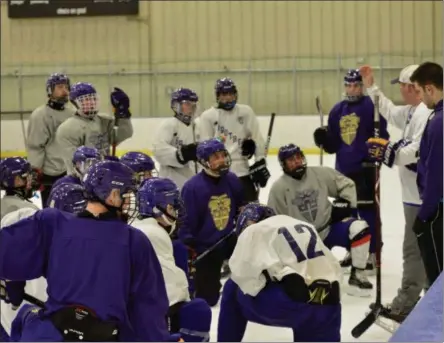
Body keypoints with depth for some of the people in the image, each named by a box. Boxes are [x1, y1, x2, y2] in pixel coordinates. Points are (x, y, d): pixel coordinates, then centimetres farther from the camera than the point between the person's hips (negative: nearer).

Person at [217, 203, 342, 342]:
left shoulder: (253, 230, 15)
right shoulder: (306, 227, 32)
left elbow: (241, 274, 4)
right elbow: (333, 267, 27)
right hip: (327, 304, 5)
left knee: (233, 290, 20)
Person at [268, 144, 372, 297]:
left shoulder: (320, 173, -4)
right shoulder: (279, 188, -8)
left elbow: (346, 184, 10)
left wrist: (345, 203, -5)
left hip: (330, 228, 1)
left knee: (359, 228, -26)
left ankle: (357, 275, -14)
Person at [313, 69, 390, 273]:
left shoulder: (371, 106, -7)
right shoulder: (337, 110, 12)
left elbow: (382, 134, -11)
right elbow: (333, 144, 14)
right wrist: (323, 139, -5)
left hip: (365, 168, -7)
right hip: (343, 168, 7)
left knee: (367, 210, -6)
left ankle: (372, 254, 0)